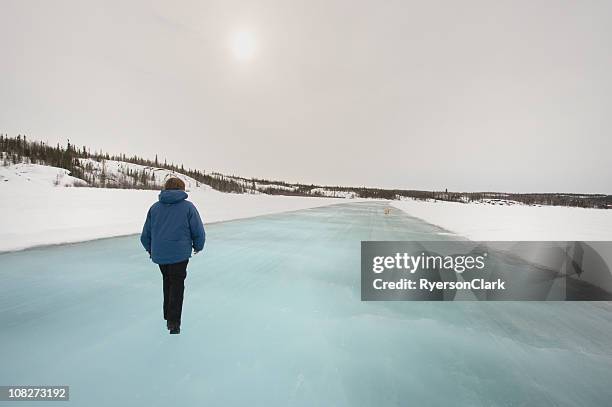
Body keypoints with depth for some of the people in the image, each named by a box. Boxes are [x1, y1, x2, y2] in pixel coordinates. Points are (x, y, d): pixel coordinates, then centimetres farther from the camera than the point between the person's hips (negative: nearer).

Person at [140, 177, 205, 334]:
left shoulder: (155, 207, 7)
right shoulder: (188, 206, -5)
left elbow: (145, 234, 12)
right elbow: (199, 232, -5)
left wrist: (150, 248, 29)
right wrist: (198, 246, 14)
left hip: (159, 253, 4)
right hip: (180, 253, -4)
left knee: (167, 281, 22)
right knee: (177, 285, 8)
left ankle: (168, 315, 33)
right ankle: (173, 321, 7)